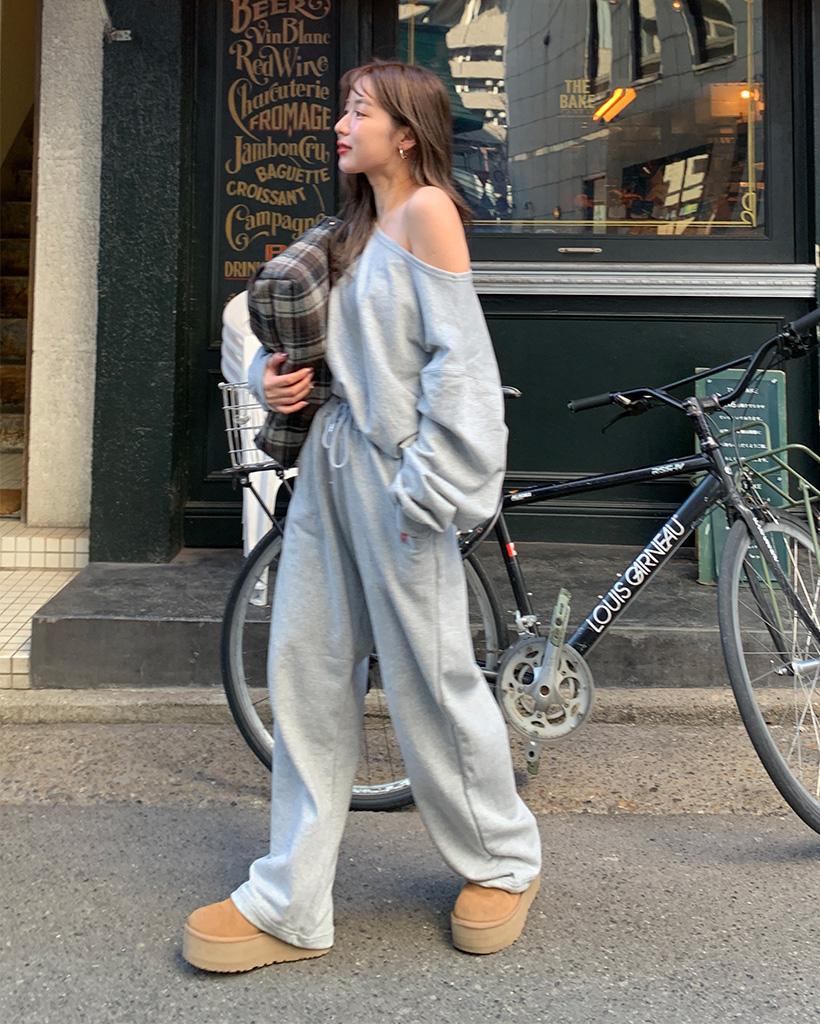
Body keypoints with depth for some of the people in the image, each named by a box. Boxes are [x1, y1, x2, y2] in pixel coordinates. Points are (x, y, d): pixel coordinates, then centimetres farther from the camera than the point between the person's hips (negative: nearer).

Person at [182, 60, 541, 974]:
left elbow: (457, 357, -13)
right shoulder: (356, 229, 19)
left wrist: (426, 487, -17)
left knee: (429, 677, 2)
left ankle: (503, 861, 26)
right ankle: (290, 905, 17)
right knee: (307, 675, 7)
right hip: (330, 458, 8)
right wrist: (281, 379, 6)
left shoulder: (426, 209, -6)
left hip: (398, 469, -8)